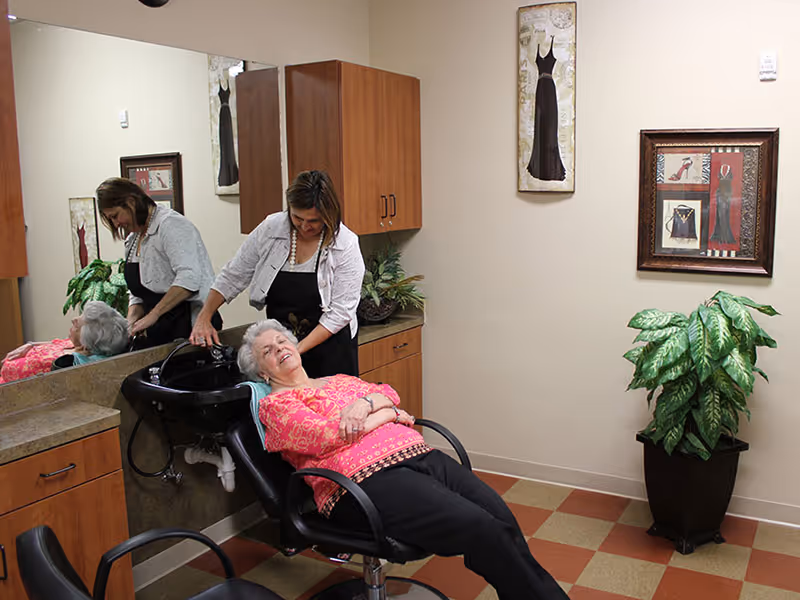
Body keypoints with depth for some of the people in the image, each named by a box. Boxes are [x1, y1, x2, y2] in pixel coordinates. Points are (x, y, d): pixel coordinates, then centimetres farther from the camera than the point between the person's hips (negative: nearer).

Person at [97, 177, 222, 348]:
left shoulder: (171, 224, -9)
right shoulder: (132, 240, 20)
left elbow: (189, 278, -22)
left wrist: (152, 315, -19)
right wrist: (131, 322, 4)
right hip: (157, 331, 8)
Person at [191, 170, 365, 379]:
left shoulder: (346, 245, -15)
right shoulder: (270, 229, -6)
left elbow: (340, 311, -16)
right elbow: (232, 277, 4)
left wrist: (298, 349, -22)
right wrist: (203, 318, -5)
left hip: (329, 348, -2)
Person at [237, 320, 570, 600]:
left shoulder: (338, 380, 30)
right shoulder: (274, 404, 8)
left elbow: (389, 394, 17)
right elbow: (329, 436, -7)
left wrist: (365, 402, -6)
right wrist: (388, 413, 3)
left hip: (416, 453, 7)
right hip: (365, 477, -7)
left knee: (502, 518, -16)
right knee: (480, 527, -24)